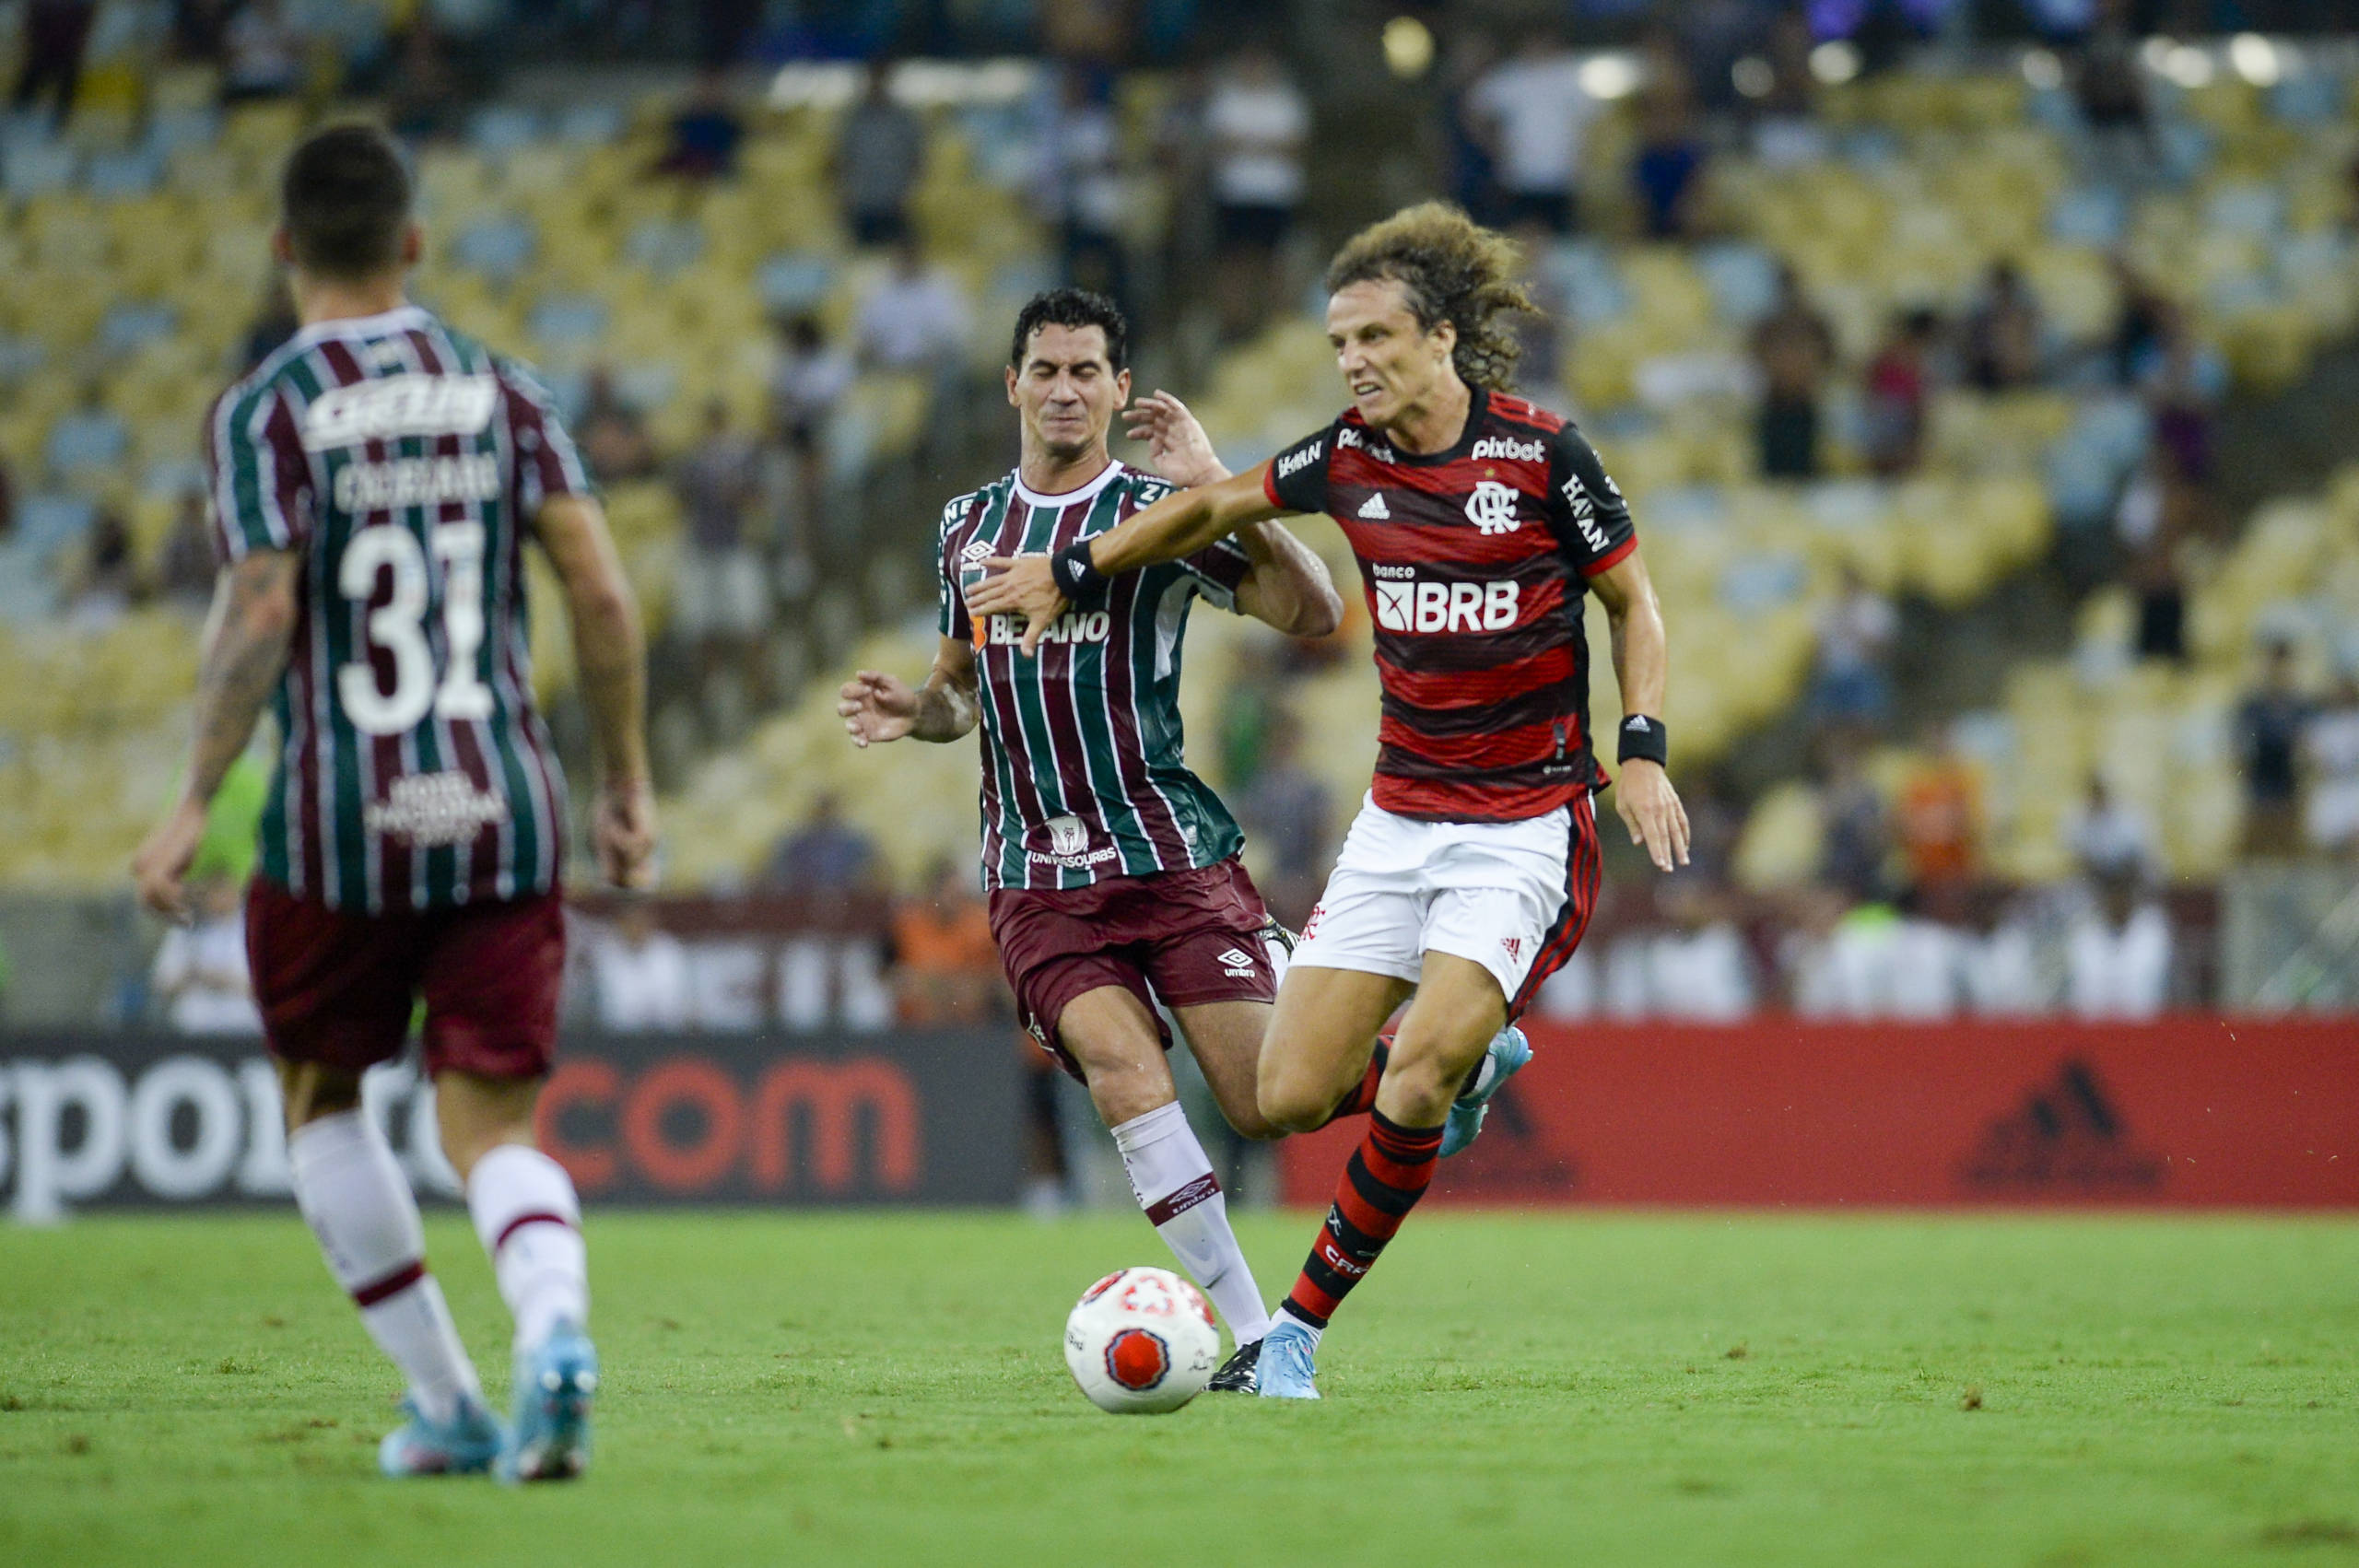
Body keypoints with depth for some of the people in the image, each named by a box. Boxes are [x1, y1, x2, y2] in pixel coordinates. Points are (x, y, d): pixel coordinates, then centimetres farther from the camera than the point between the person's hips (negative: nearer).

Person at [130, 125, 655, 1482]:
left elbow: (259, 621, -14)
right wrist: (630, 785, 8)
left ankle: (447, 1405, 16)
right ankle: (556, 1331, -28)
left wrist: (194, 809, -8)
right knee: (494, 1128, 3)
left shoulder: (266, 412, -5)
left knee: (323, 1099, 20)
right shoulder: (500, 392, 6)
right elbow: (602, 594, 0)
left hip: (337, 826, -2)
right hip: (503, 812, 2)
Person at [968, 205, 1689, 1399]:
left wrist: (1641, 750, -10)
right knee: (1292, 1096, -3)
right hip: (1400, 816, 5)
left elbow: (1633, 601, 1)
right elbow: (1220, 506, 20)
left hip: (1526, 823, -5)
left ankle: (1300, 1325, -5)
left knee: (1413, 1082, -21)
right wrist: (1074, 571, 25)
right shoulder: (1348, 458, 1)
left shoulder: (1540, 454, -10)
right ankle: (1472, 1061, 29)